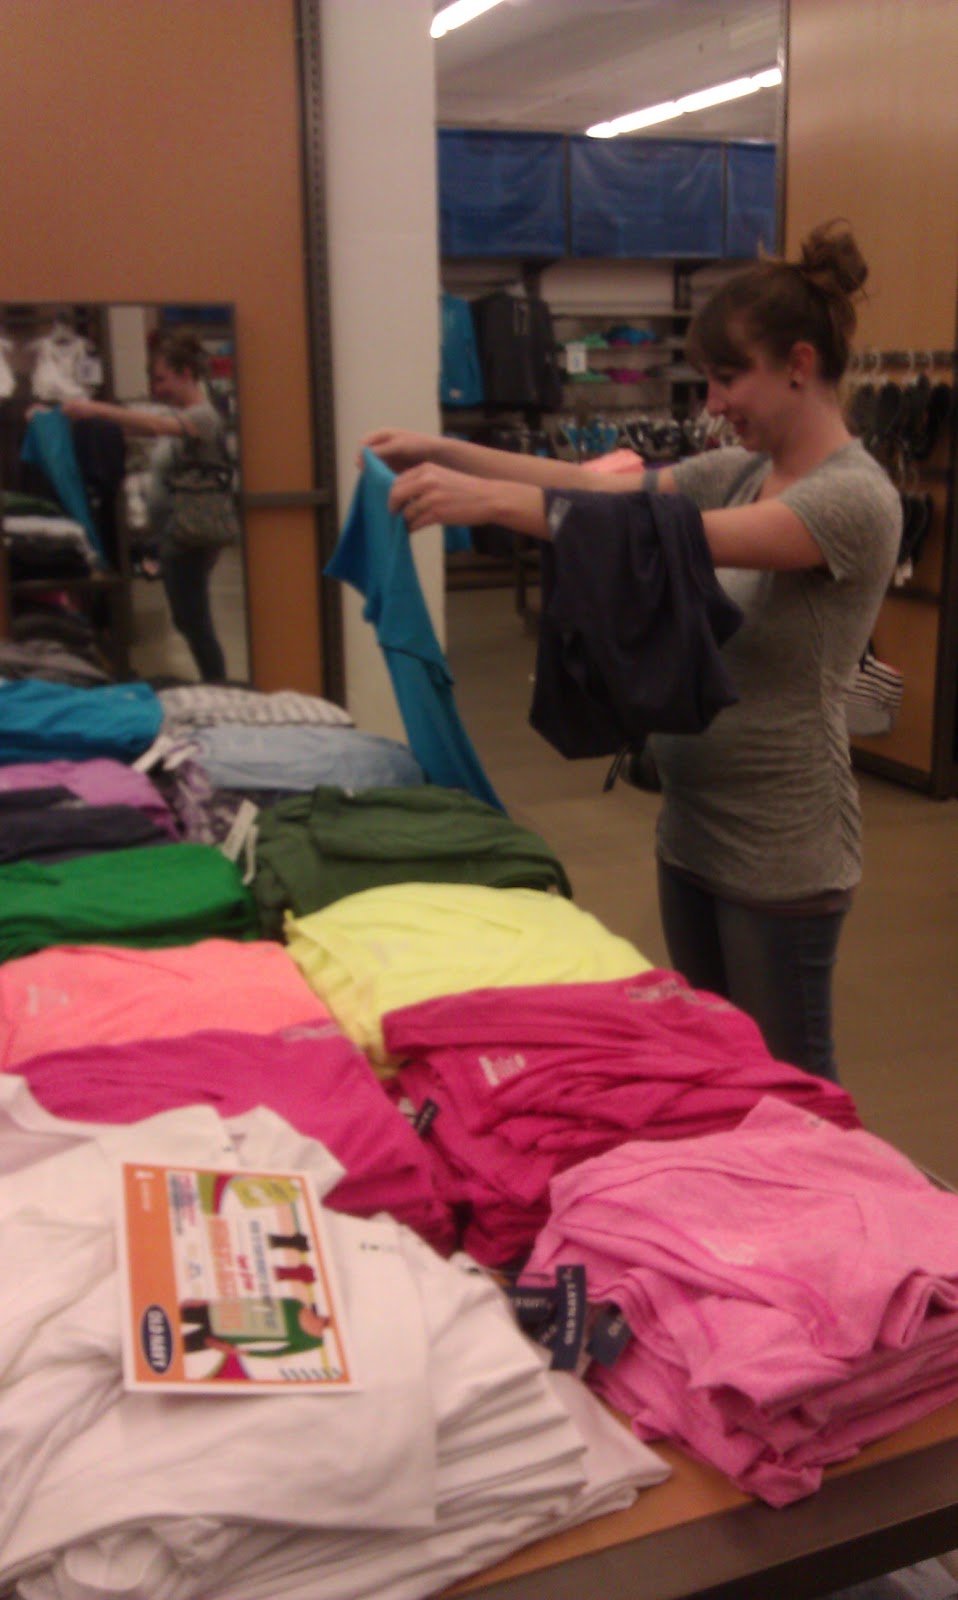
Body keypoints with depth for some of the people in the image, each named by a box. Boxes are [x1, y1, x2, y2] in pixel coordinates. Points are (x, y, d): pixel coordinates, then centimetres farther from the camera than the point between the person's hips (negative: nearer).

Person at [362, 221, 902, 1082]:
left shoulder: (856, 497, -18)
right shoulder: (741, 471, 6)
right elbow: (599, 484, 3)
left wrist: (493, 499, -34)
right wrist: (446, 452, -6)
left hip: (780, 856, -8)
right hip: (691, 830, 8)